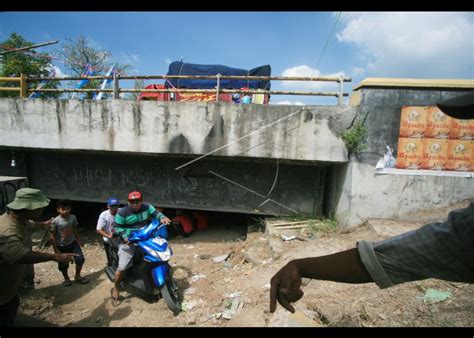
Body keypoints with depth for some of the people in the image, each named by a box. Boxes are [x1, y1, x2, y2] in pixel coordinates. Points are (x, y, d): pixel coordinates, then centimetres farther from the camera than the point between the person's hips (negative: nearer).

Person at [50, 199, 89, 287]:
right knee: (63, 265, 9)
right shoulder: (55, 221, -21)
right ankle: (66, 279, 37)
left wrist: (79, 239, 13)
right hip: (61, 246, -3)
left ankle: (77, 276, 22)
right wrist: (56, 250, -14)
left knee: (80, 259, -2)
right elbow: (52, 236, -14)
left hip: (72, 243, 3)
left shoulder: (73, 217, -10)